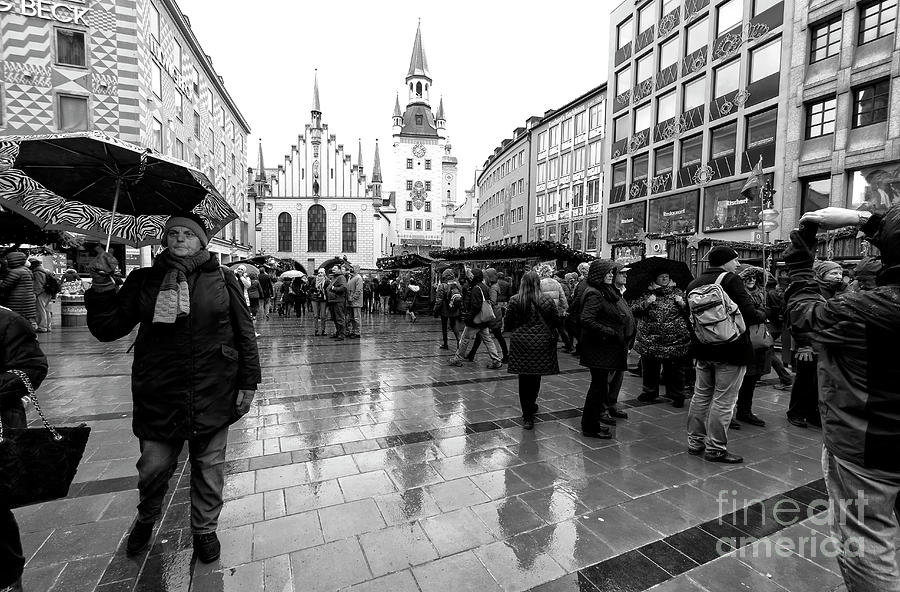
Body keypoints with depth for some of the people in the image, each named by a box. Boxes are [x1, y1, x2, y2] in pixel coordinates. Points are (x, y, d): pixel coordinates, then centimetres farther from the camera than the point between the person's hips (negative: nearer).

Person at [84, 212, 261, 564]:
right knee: (153, 466, 13)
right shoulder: (143, 281, 5)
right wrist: (101, 285, -8)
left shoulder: (222, 279, -1)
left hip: (214, 395, -1)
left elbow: (245, 333, 0)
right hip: (158, 396, 1)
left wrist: (248, 382, -2)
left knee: (209, 467, 12)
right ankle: (146, 520, 47)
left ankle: (204, 529, 37)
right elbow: (107, 329, 7)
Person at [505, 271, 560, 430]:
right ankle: (530, 406, 34)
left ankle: (527, 415, 10)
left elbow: (508, 324, -2)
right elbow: (557, 322, 2)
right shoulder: (547, 301, -4)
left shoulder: (514, 301, -5)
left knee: (524, 378, 8)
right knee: (535, 378, 16)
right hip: (541, 344, 1)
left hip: (520, 344, -1)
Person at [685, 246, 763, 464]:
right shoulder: (731, 280, -11)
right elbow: (748, 312, -18)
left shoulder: (694, 284, 9)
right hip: (730, 350, -7)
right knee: (723, 401, 2)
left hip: (702, 350, 7)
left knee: (701, 396, 15)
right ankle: (715, 449, 9)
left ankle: (695, 442, 25)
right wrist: (762, 319, 1)